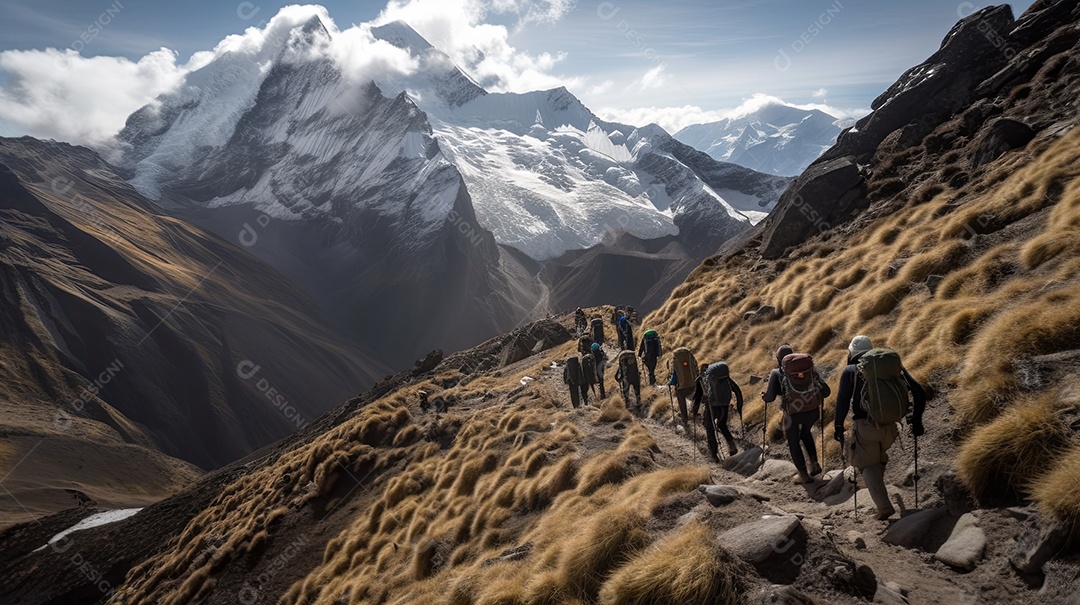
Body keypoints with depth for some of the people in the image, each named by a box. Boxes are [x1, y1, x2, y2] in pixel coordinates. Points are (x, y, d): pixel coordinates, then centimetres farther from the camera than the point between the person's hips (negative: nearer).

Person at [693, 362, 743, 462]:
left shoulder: (701, 379, 9)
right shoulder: (725, 376, 18)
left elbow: (697, 397, 4)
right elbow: (737, 390, 13)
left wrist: (695, 413, 10)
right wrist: (739, 405, 16)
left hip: (711, 405, -3)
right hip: (725, 405, 4)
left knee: (710, 429, 13)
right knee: (722, 425, 27)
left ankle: (713, 455, 14)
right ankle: (731, 445, 9)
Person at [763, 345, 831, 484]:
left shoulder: (777, 373, -2)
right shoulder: (808, 367, 6)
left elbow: (771, 397, -9)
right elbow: (826, 391, 4)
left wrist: (764, 397, 13)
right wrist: (816, 396, 25)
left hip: (793, 413, -4)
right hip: (813, 410, 4)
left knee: (793, 442, 20)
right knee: (806, 432, 34)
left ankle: (803, 474, 27)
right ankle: (814, 464, 31)